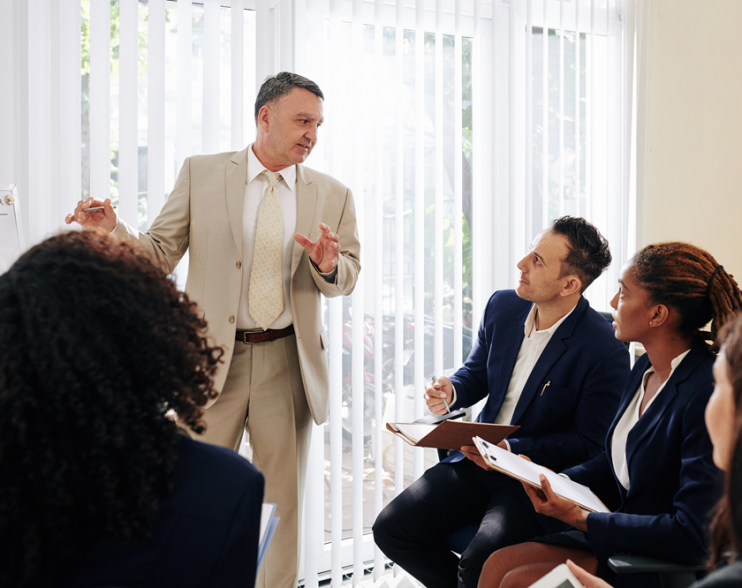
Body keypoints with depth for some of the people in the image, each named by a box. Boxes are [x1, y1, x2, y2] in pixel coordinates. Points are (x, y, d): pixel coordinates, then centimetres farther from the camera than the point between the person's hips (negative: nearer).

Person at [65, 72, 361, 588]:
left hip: (288, 364, 1)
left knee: (282, 502, 11)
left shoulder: (333, 195, 6)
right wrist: (112, 230, -17)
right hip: (212, 357, -1)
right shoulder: (201, 173, 3)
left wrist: (328, 264, -16)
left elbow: (348, 277, 8)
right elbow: (161, 254, 2)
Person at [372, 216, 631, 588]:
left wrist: (512, 449, -21)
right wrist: (450, 392, -6)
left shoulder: (607, 351, -17)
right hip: (477, 459, 6)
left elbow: (589, 442, -12)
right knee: (391, 529, -8)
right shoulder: (502, 307, 2)